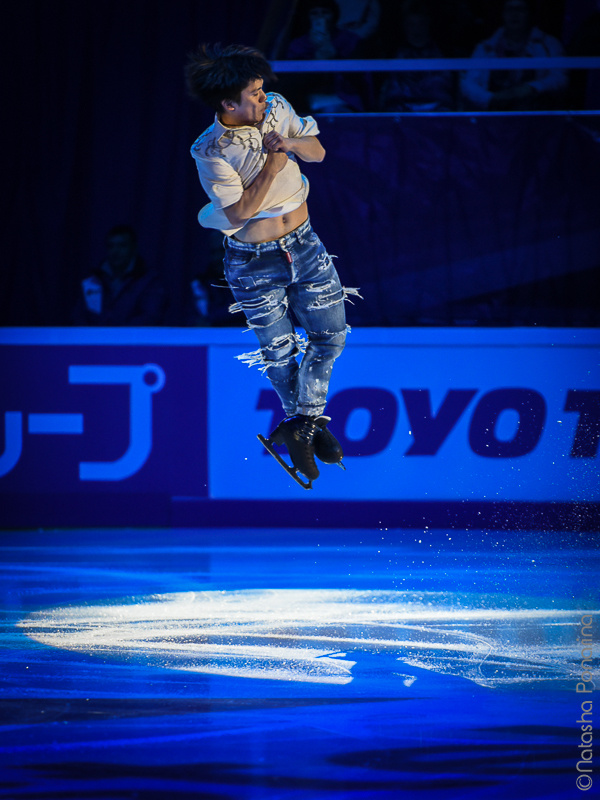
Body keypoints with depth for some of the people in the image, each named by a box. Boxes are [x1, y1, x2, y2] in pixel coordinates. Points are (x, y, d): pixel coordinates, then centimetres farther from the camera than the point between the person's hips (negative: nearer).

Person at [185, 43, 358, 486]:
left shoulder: (276, 109, -6)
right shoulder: (211, 152, -22)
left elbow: (318, 151, 2)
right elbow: (239, 212, -23)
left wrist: (291, 143, -20)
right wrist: (271, 168, -30)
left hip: (304, 245, 5)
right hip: (255, 262, -5)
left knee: (331, 336, 5)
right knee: (279, 350, 8)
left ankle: (308, 419, 22)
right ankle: (297, 417, 35)